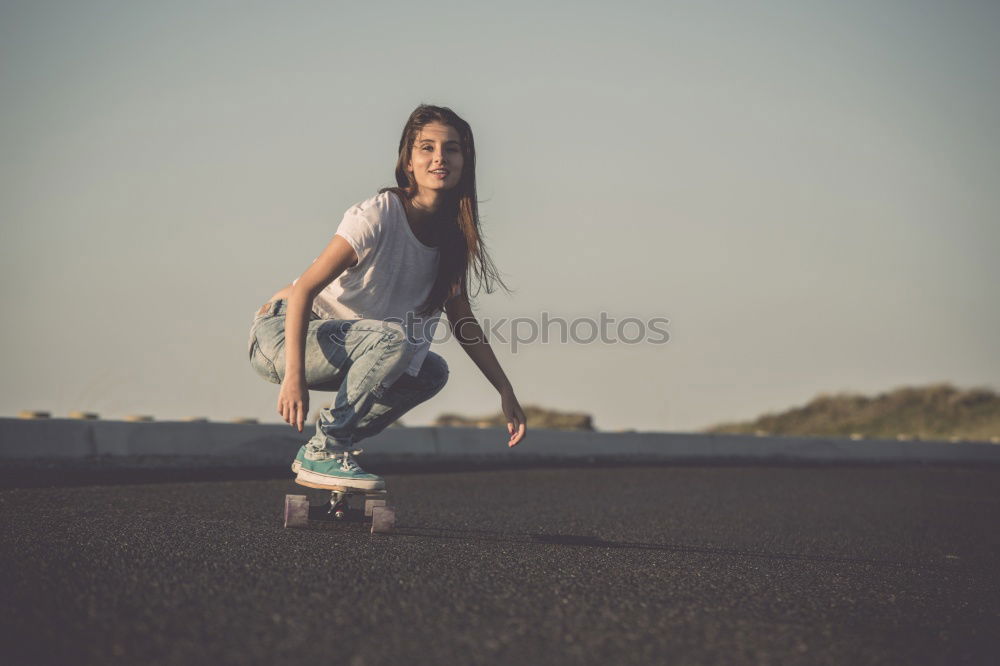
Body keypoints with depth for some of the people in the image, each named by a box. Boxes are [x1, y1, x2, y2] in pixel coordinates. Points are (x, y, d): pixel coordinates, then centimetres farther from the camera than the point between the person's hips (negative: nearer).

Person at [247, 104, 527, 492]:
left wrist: (506, 392, 2)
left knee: (431, 373, 6)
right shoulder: (378, 215, -22)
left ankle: (334, 445, 7)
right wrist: (294, 377, -35)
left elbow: (463, 323, 9)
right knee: (393, 339, -29)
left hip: (337, 349, 8)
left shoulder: (453, 234, 1)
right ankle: (320, 455, -18)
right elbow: (304, 289, -25)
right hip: (280, 335, -8)